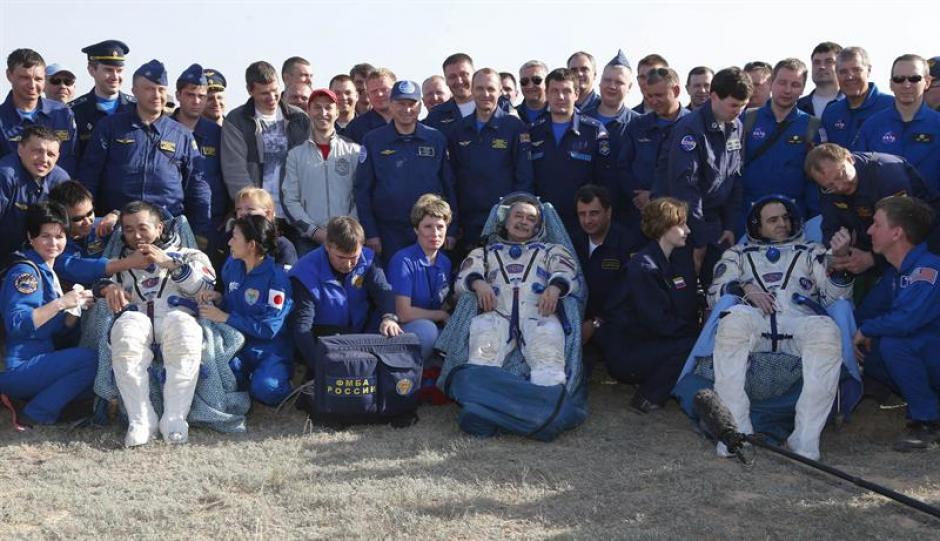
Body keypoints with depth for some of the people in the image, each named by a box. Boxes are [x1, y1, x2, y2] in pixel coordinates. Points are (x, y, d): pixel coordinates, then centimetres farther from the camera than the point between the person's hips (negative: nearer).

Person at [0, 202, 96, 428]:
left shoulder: (48, 272, 16)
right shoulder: (24, 271, -11)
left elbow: (57, 330, 15)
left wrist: (76, 309, -3)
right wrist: (60, 303, -27)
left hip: (40, 360, 10)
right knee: (89, 359, -23)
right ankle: (34, 417, -12)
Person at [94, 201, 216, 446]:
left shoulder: (188, 256, 28)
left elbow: (207, 286, 8)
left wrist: (168, 263, -1)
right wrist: (109, 287, -3)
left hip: (176, 316, -1)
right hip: (136, 318, 1)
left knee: (184, 325, -39)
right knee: (127, 328, -37)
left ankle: (174, 418, -37)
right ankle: (141, 419, -36)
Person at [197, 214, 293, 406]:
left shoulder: (277, 277, -15)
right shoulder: (232, 265, 5)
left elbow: (268, 328, -19)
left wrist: (224, 317, -17)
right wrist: (218, 299, -2)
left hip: (270, 349, -5)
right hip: (238, 344, 5)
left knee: (265, 389, -33)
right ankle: (246, 376, 3)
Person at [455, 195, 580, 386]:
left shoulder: (551, 251, 34)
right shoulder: (486, 252, 35)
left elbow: (569, 272, 14)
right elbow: (462, 278, 19)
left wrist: (555, 287, -10)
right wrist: (477, 283, -6)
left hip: (538, 313, 0)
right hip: (497, 314, 0)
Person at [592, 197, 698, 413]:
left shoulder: (681, 257, 7)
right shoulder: (644, 267, -18)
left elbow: (688, 308, 9)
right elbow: (659, 322, -21)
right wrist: (698, 330, -13)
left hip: (650, 340, 8)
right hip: (624, 350, -8)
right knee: (688, 345, -23)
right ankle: (647, 400, -10)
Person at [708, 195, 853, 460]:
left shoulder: (811, 252, 33)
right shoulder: (738, 253, 33)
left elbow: (834, 297, 18)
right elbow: (714, 294, 18)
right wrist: (745, 289, -1)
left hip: (800, 323, 1)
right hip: (754, 322, 0)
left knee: (826, 329, -36)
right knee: (733, 321, -37)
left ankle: (805, 439, -39)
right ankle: (737, 430, -39)